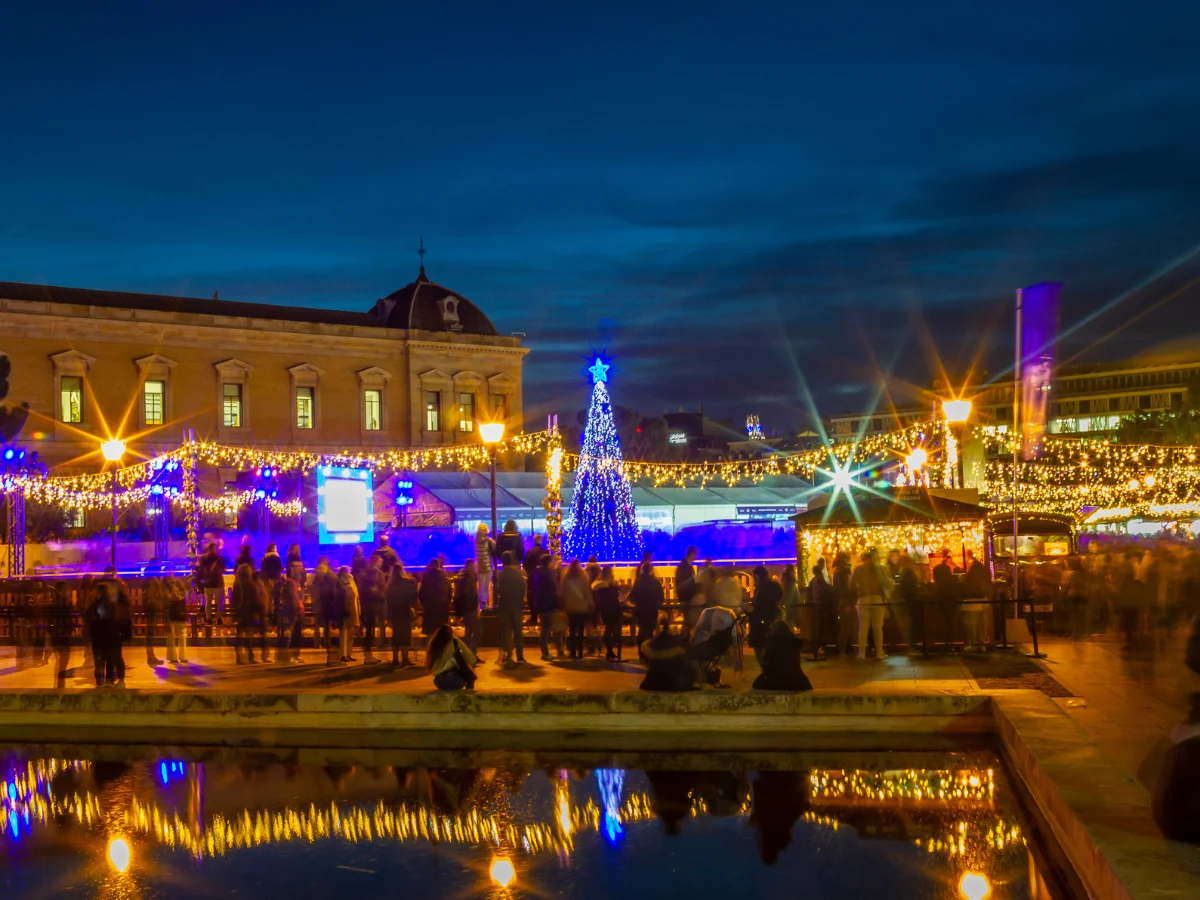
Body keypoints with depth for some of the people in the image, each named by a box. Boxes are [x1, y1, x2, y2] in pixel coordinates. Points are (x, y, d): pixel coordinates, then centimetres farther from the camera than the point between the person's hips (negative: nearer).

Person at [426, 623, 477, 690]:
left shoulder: (433, 645, 7)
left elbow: (429, 666, 17)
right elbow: (471, 659, 1)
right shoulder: (455, 643, -2)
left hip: (439, 683, 5)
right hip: (454, 680, -5)